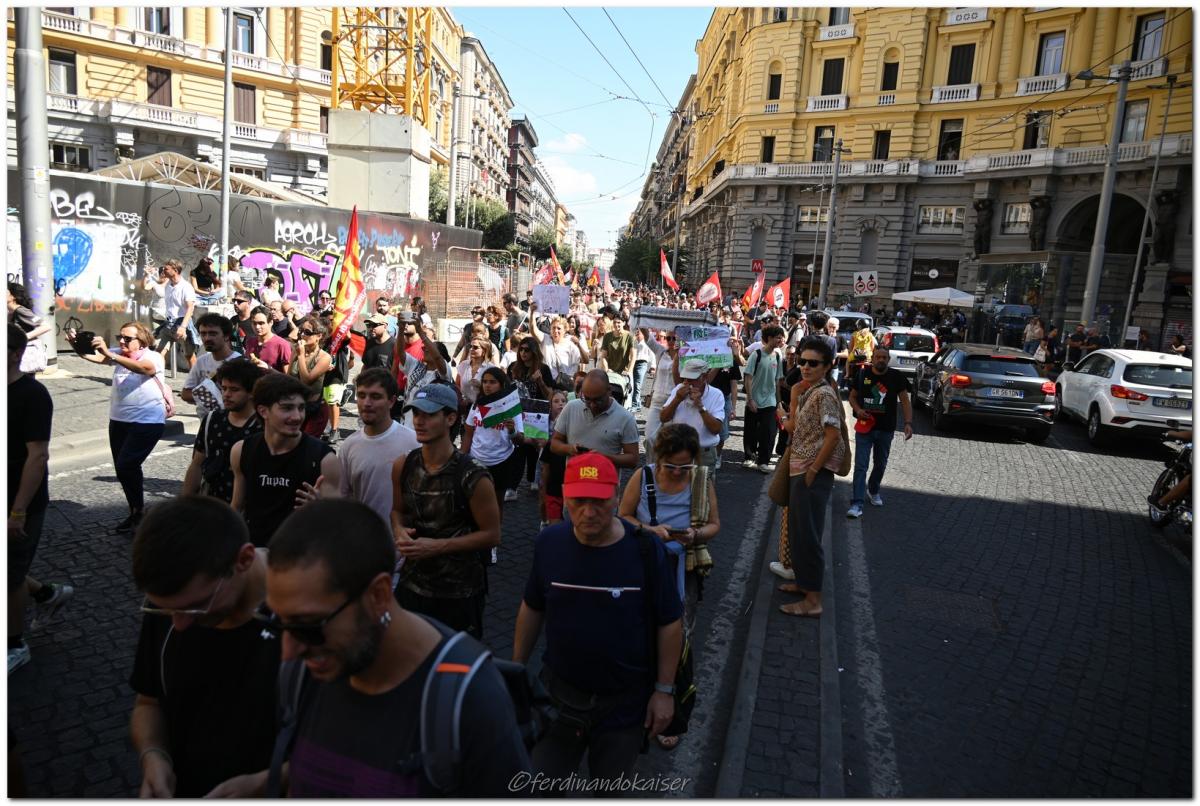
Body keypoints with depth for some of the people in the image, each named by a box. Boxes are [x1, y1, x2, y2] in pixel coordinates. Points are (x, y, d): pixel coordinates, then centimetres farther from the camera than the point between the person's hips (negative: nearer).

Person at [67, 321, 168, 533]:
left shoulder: (153, 357, -9)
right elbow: (96, 357, -10)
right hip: (119, 420, 7)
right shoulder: (118, 354, 8)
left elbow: (144, 367, -32)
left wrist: (109, 354, -41)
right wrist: (77, 346, -31)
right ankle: (136, 514, 28)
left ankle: (139, 511, 5)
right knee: (123, 470, 11)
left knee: (126, 466, -15)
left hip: (147, 421, -7)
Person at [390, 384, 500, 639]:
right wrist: (399, 531, -10)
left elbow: (491, 535, -14)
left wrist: (436, 546, -21)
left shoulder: (473, 477, -19)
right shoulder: (402, 466, -4)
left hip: (459, 591, -4)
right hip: (412, 582, 4)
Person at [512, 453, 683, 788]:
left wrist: (664, 689, -8)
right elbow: (532, 609, 2)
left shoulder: (646, 550, -20)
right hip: (559, 693, 2)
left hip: (625, 702, -1)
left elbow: (670, 623, -10)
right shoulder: (548, 543, -12)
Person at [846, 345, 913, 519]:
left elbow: (905, 401, -2)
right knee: (860, 465, -8)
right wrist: (858, 410, -15)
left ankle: (873, 490, 43)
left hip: (886, 429, 1)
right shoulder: (862, 374, -4)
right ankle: (857, 503, -8)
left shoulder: (897, 377, -5)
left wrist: (908, 423, -15)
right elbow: (852, 396, 6)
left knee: (880, 464, 18)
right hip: (864, 428, -1)